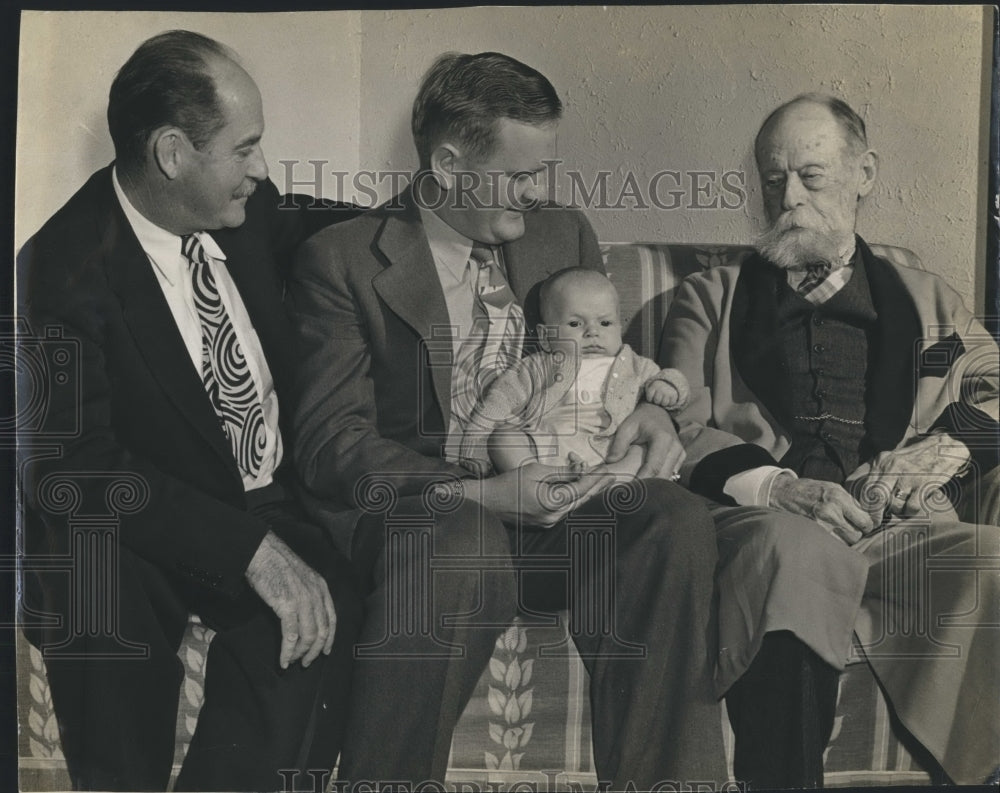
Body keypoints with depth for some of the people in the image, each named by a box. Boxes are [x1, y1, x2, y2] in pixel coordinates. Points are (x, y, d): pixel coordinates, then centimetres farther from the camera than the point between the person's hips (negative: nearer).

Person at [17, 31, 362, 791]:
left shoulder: (246, 208, 0)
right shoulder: (61, 272, -17)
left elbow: (304, 232, 26)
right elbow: (74, 467, -22)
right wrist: (250, 548, -29)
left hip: (266, 502, 4)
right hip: (135, 528, -4)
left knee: (319, 616, -25)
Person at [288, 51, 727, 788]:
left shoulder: (565, 235, 15)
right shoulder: (341, 260, -1)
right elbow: (330, 444, -7)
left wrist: (645, 411, -3)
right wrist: (475, 492, -21)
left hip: (546, 501, 5)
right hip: (413, 508, -4)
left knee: (679, 522, -25)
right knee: (465, 547, -38)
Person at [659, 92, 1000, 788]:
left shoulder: (927, 301, 29)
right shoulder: (712, 298, 23)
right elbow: (677, 429, 8)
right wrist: (776, 485, -11)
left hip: (902, 525, 2)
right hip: (769, 520, -1)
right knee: (794, 550, -38)